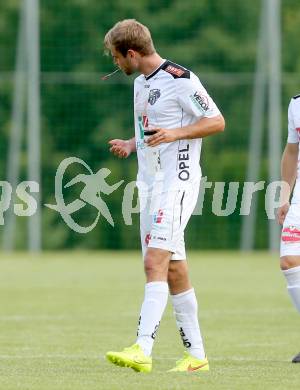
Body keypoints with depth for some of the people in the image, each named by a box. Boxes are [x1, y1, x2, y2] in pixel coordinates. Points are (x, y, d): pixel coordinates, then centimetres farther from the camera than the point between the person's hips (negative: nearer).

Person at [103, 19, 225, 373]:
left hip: (177, 182, -9)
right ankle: (196, 355, 13)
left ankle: (142, 350, -29)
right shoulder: (141, 82, 16)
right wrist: (130, 144, 9)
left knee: (155, 262, -20)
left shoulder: (180, 79, -11)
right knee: (174, 271, 9)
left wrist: (174, 134, -22)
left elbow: (216, 121, -10)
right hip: (149, 184, 9)